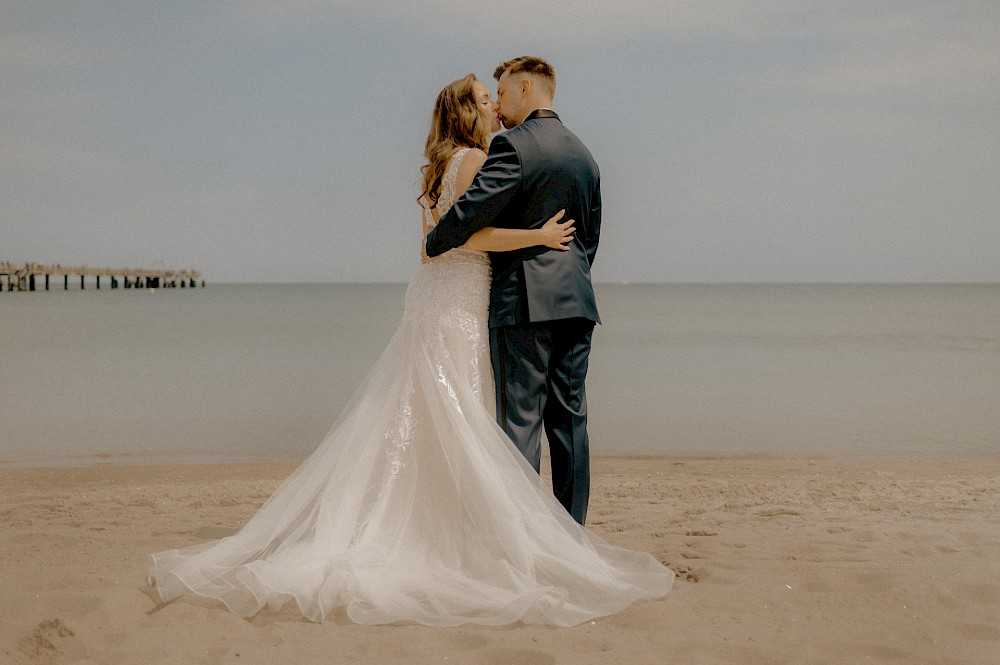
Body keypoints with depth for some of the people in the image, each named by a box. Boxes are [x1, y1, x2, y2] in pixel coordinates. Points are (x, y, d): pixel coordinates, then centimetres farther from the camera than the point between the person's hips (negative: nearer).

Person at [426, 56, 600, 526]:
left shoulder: (514, 146, -9)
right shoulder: (583, 154, 17)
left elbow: (472, 210, -15)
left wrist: (432, 246, 2)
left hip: (525, 301, -7)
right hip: (577, 300, 8)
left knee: (520, 421, -5)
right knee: (570, 419, 9)